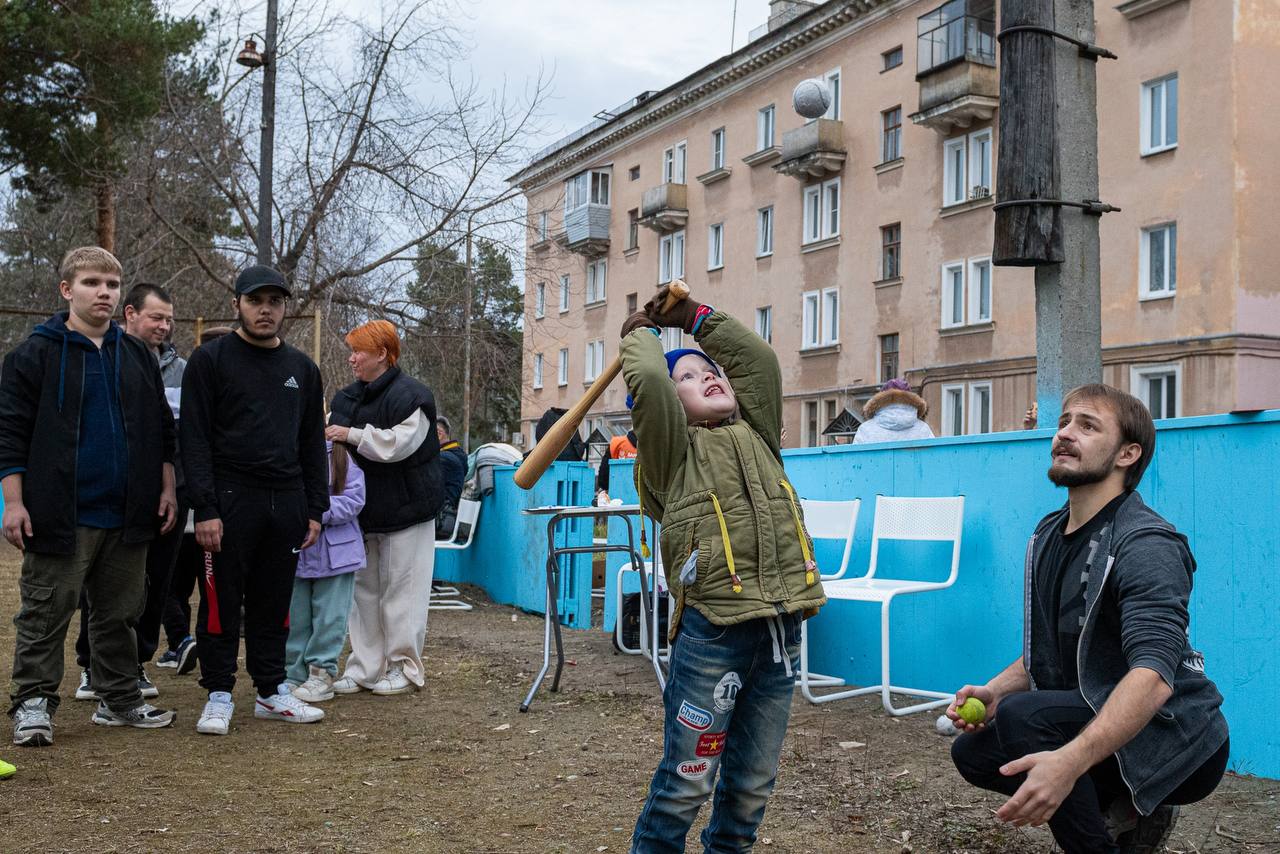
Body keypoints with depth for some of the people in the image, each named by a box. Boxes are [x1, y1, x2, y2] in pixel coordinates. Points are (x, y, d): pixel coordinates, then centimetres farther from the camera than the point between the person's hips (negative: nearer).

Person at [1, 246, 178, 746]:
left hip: (127, 516, 5)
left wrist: (166, 489, 9)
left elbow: (162, 430, 16)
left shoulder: (138, 356, 11)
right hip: (61, 516, -4)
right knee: (46, 613, 3)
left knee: (119, 613, 13)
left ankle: (119, 701, 24)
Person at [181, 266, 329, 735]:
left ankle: (271, 691, 19)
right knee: (222, 603, 1)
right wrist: (204, 508, -14)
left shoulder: (302, 368, 14)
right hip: (230, 500, -4)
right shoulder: (210, 359, 0)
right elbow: (194, 438, -6)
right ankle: (219, 696, 12)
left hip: (286, 503, 4)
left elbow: (313, 444, 16)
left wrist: (315, 509, 8)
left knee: (273, 603, 10)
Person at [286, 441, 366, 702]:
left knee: (328, 616, 6)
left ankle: (321, 673, 19)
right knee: (293, 616, 11)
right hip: (292, 551, 2)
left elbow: (354, 499, -11)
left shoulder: (340, 453, -7)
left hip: (335, 551, -2)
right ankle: (294, 677, 23)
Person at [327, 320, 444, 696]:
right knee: (364, 591, 11)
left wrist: (351, 435, -21)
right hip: (364, 512, 8)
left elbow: (398, 443, -23)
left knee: (402, 590, -1)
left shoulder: (410, 395, -12)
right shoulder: (346, 398, 12)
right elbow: (331, 441, 22)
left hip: (405, 509, -7)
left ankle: (404, 668, 10)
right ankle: (364, 668, 19)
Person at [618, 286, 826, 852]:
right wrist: (641, 334, 8)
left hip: (781, 627, 5)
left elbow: (759, 360, 18)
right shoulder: (675, 451, 2)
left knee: (754, 780, 13)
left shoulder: (757, 436, 18)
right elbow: (648, 380, -12)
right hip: (712, 631, -5)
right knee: (687, 780, -1)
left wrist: (694, 317, 22)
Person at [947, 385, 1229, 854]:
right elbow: (1044, 654, 13)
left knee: (1022, 714, -30)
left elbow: (1153, 677, -37)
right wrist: (993, 691, -9)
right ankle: (1130, 811, 13)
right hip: (1094, 726, 9)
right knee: (972, 751, 6)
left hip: (1177, 741, -9)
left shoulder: (1146, 546, -22)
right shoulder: (1049, 535, 6)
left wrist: (1070, 760, -51)